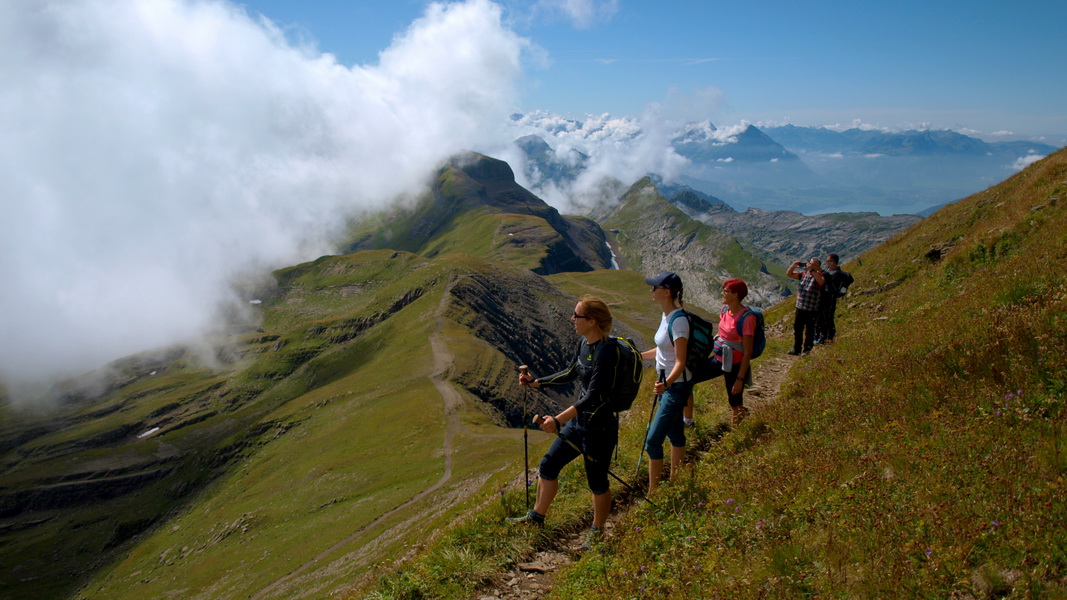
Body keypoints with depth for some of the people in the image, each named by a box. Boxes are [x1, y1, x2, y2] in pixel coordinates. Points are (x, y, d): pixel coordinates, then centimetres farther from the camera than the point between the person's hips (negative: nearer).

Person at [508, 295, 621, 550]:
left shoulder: (606, 351, -26)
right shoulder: (583, 343, 1)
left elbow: (593, 396, -31)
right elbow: (571, 373, 18)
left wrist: (559, 420, -39)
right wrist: (536, 382, 17)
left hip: (600, 428, -9)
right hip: (578, 422, 9)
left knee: (597, 482, 10)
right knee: (547, 466, 17)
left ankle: (597, 531, 35)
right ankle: (537, 515, 38)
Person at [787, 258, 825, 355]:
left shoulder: (819, 275, -9)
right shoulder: (804, 274, 8)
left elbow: (821, 281, -33)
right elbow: (789, 274, 11)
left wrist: (812, 270, -33)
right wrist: (793, 266, -7)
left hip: (812, 309, -6)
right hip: (800, 307, 6)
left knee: (809, 330, 7)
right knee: (797, 329, 11)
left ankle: (807, 350, 18)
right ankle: (796, 349, 21)